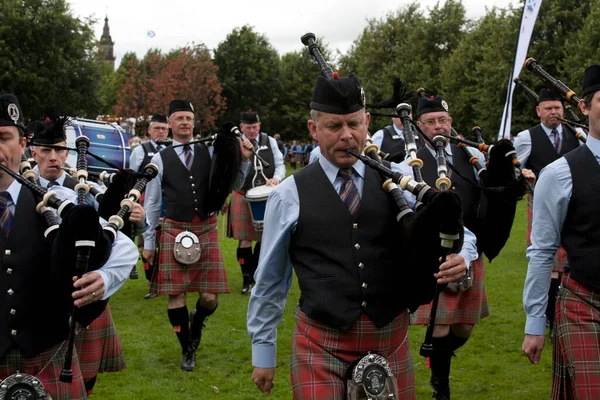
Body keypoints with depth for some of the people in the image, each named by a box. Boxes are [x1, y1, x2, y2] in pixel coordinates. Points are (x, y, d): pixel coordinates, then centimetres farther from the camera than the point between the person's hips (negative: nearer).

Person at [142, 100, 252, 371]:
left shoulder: (209, 153, 5)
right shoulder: (160, 159, 1)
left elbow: (233, 186, 5)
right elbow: (151, 204, 5)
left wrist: (243, 160, -11)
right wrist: (148, 243, 5)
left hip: (206, 230, 1)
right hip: (174, 232, -1)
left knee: (209, 298, -1)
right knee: (176, 295, 3)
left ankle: (197, 319, 34)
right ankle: (188, 350, 22)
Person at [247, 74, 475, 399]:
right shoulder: (289, 195, -2)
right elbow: (269, 280, 5)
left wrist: (460, 257, -22)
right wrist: (263, 352, 8)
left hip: (390, 339, 2)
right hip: (322, 344, -2)